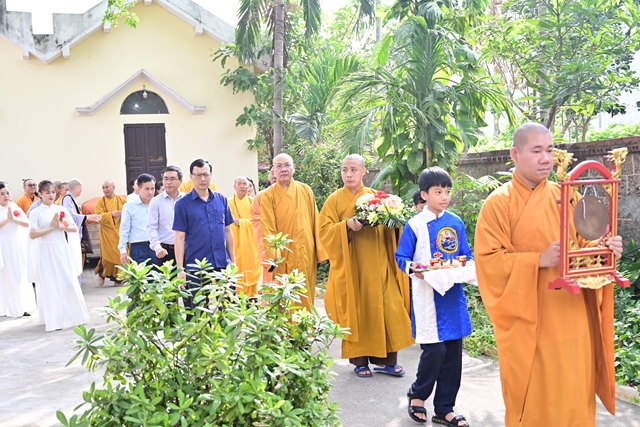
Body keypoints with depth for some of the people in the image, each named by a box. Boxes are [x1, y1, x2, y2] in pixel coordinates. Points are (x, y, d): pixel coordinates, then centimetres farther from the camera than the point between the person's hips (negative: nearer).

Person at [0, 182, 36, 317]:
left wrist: (14, 219, -13)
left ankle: (22, 306, 13)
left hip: (18, 245, 4)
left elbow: (28, 223, -1)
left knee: (21, 275, 6)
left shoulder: (15, 207, 7)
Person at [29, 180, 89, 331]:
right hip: (46, 251, -3)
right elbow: (32, 234, -12)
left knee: (69, 282, 2)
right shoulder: (36, 213, -2)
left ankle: (71, 316, 14)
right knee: (50, 284, -1)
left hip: (62, 249, 3)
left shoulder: (61, 210, 7)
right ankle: (55, 320, 6)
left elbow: (75, 228, 6)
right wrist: (52, 227, -15)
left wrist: (62, 227, -12)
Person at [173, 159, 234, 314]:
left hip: (222, 264, 3)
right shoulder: (183, 204, -3)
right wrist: (180, 269, -9)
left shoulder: (221, 199, 6)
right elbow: (180, 238, -5)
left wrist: (232, 260, 10)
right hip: (195, 266, -3)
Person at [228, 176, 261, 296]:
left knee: (251, 272, 1)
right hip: (235, 245, -2)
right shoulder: (229, 203, 3)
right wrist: (247, 222, -15)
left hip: (251, 244, 2)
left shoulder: (253, 202, 10)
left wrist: (240, 222, -8)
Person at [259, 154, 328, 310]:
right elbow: (267, 228, -7)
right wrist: (273, 256, -18)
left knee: (306, 297, 9)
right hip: (283, 256, -2)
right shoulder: (268, 196, -2)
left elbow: (315, 223, 5)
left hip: (306, 254, 2)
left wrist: (321, 252, 1)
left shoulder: (306, 191, 5)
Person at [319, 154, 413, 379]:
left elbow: (389, 230, 11)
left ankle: (388, 359, 11)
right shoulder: (335, 200, 2)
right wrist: (346, 225, -20)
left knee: (386, 309, 1)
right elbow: (324, 231, -5)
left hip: (378, 265, 2)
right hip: (350, 266, -2)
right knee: (355, 311, 2)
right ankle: (360, 360, 13)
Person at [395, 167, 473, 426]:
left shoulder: (456, 223, 6)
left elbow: (466, 256, 12)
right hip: (427, 295, -4)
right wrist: (413, 268, -21)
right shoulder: (415, 225, -5)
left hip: (453, 294, 4)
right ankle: (417, 394, 21)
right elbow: (401, 257, -1)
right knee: (434, 349, -8)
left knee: (453, 351, 7)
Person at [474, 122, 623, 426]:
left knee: (574, 398, 12)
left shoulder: (565, 196, 8)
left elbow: (582, 245, 12)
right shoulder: (498, 203, -7)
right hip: (528, 324, -4)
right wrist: (539, 260, -23)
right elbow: (488, 261, -13)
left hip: (572, 320, 5)